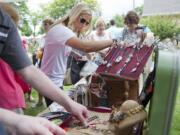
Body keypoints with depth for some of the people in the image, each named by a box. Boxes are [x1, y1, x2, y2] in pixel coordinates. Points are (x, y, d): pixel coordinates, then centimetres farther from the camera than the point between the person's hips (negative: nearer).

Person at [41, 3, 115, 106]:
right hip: (52, 82, -10)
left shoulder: (67, 31, 12)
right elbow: (85, 46, -37)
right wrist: (111, 42, -29)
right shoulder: (60, 30, -23)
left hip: (57, 80, 10)